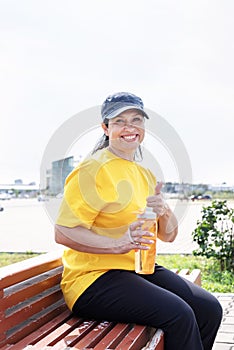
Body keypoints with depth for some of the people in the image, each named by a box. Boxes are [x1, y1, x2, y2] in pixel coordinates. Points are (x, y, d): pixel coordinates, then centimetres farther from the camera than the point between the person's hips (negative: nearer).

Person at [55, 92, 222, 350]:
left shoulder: (145, 174, 15)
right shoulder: (94, 169, -10)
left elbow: (169, 235, 15)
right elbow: (63, 232, -18)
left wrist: (164, 211, -7)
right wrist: (118, 244, -29)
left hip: (140, 270, 8)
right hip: (94, 278, -8)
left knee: (209, 309, -5)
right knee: (179, 314, -25)